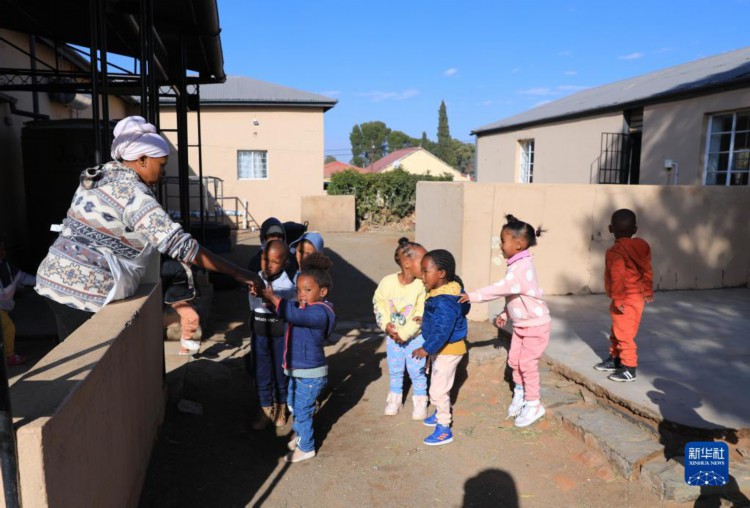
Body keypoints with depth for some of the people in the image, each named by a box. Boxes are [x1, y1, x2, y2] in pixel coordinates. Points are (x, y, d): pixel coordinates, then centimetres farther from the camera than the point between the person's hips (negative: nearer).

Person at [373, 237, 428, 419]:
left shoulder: (421, 286, -21)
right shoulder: (387, 282, -16)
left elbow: (421, 316, -21)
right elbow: (378, 303, -3)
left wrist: (404, 334, -20)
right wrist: (386, 325, -13)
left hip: (415, 336, -2)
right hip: (392, 335, 2)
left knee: (417, 370, 8)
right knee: (394, 369, 18)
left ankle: (420, 400, 30)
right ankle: (395, 397, 38)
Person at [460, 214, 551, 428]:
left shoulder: (522, 267, -27)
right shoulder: (516, 265, 5)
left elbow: (501, 288, -37)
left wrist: (473, 296, -37)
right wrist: (505, 314, 11)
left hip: (536, 324, -9)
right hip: (521, 323, 9)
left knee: (527, 363, -1)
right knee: (514, 359, 13)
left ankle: (533, 404, 15)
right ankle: (519, 394, 31)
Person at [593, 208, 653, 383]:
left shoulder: (615, 252, -21)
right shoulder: (642, 246, 4)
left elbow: (617, 279, -26)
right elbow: (647, 271, 12)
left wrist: (618, 300, -23)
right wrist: (648, 291, 21)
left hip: (626, 301, -9)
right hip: (637, 296, 9)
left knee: (624, 334, -1)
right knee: (617, 332, 21)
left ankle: (629, 369, 6)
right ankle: (615, 359, 33)